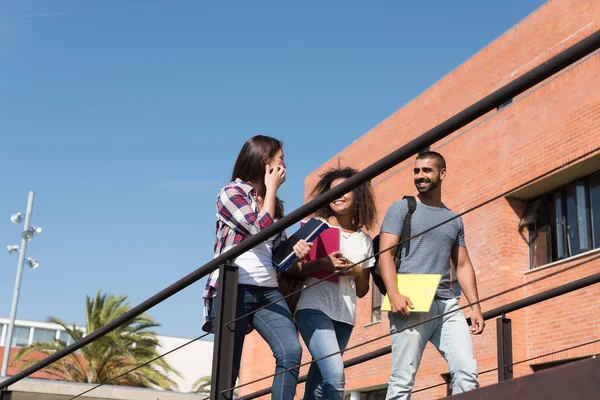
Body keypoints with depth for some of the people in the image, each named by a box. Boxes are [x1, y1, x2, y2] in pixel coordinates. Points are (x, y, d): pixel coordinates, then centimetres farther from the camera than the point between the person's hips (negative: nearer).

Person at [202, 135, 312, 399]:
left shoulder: (273, 204, 20)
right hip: (233, 289, -6)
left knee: (291, 352, -16)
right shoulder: (231, 192, 0)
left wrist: (295, 249, -1)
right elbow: (261, 230, -13)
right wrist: (271, 188, -2)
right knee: (228, 368, -3)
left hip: (268, 290, 6)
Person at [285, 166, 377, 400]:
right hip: (314, 308, -4)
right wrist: (321, 263, -17)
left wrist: (357, 272, -4)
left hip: (345, 315, 4)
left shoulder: (364, 240, 14)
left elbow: (362, 291, 17)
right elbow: (289, 270, -1)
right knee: (335, 375, -21)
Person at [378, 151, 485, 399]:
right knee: (403, 379, -7)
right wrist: (394, 295, -18)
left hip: (447, 304, 4)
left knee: (467, 372, -8)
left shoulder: (454, 219, 21)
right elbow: (386, 254, -3)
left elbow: (463, 266, 21)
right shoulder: (401, 209, 7)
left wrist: (475, 305, 8)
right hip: (411, 303, -4)